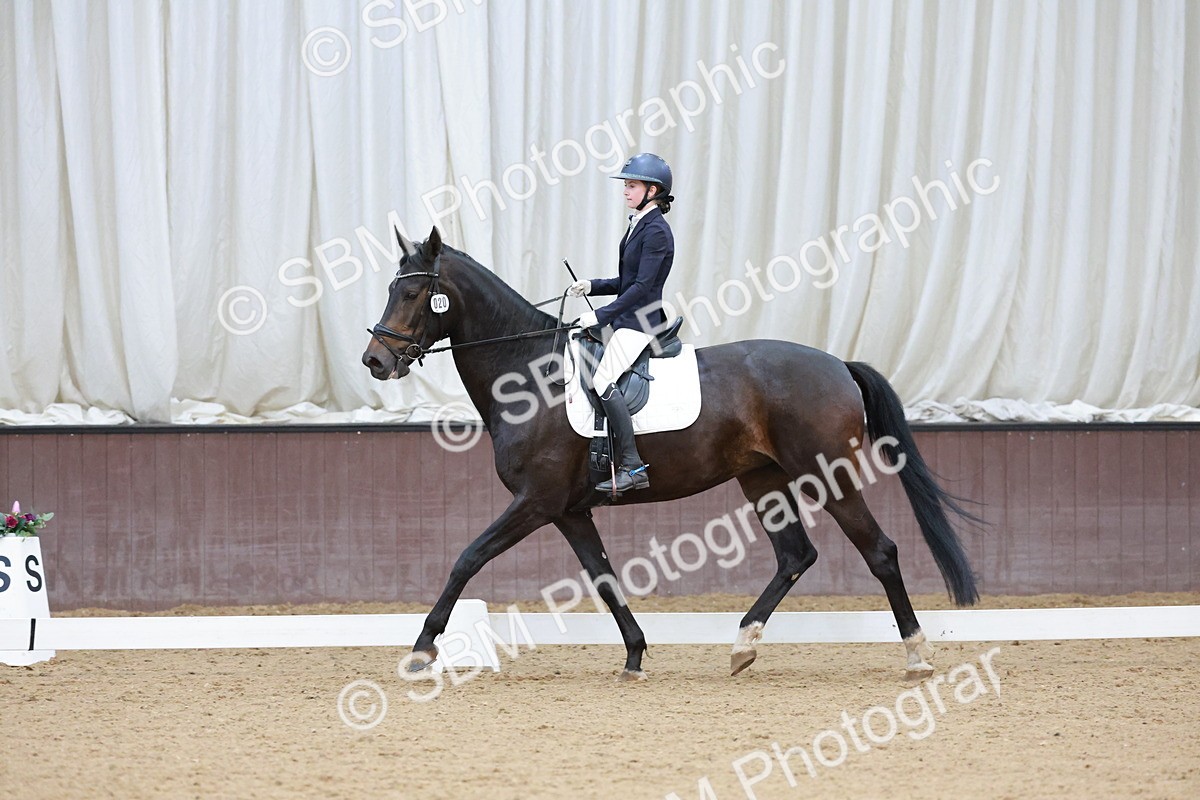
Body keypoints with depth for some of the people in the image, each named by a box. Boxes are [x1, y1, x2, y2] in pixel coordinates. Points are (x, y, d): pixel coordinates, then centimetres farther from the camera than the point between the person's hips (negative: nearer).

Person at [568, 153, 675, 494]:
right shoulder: (637, 226, 16)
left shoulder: (656, 232, -14)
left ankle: (632, 466, -27)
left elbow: (642, 286, -20)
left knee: (603, 379, -25)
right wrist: (592, 286, 10)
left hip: (641, 322, -11)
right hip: (627, 321, 11)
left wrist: (601, 315, -22)